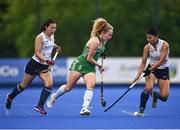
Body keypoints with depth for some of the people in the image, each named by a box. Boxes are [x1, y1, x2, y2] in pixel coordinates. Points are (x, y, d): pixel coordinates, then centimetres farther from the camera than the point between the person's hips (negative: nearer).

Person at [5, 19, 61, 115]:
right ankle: (10, 97, 39)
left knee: (49, 84, -20)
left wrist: (55, 47, 10)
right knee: (24, 85, 12)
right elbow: (37, 53, -26)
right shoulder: (40, 37, -18)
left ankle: (40, 106, -14)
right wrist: (45, 60, -40)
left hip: (45, 66, 5)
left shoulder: (51, 36, 3)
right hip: (35, 64, -5)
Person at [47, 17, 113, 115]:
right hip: (80, 64, -7)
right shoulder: (95, 41, -23)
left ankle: (85, 108, -26)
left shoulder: (103, 41, 3)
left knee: (91, 85, -20)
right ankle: (54, 96, 30)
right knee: (68, 87, 3)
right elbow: (89, 58, -19)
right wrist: (99, 65, -7)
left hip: (90, 67, 7)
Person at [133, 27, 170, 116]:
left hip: (163, 70, -1)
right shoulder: (147, 47, -11)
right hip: (151, 69, 1)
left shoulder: (165, 45, -20)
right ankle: (141, 109, -11)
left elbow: (161, 61, -26)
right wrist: (138, 75, -21)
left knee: (164, 96, -10)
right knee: (148, 88, -28)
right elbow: (143, 62, -8)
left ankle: (155, 95, 27)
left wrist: (150, 69, -35)